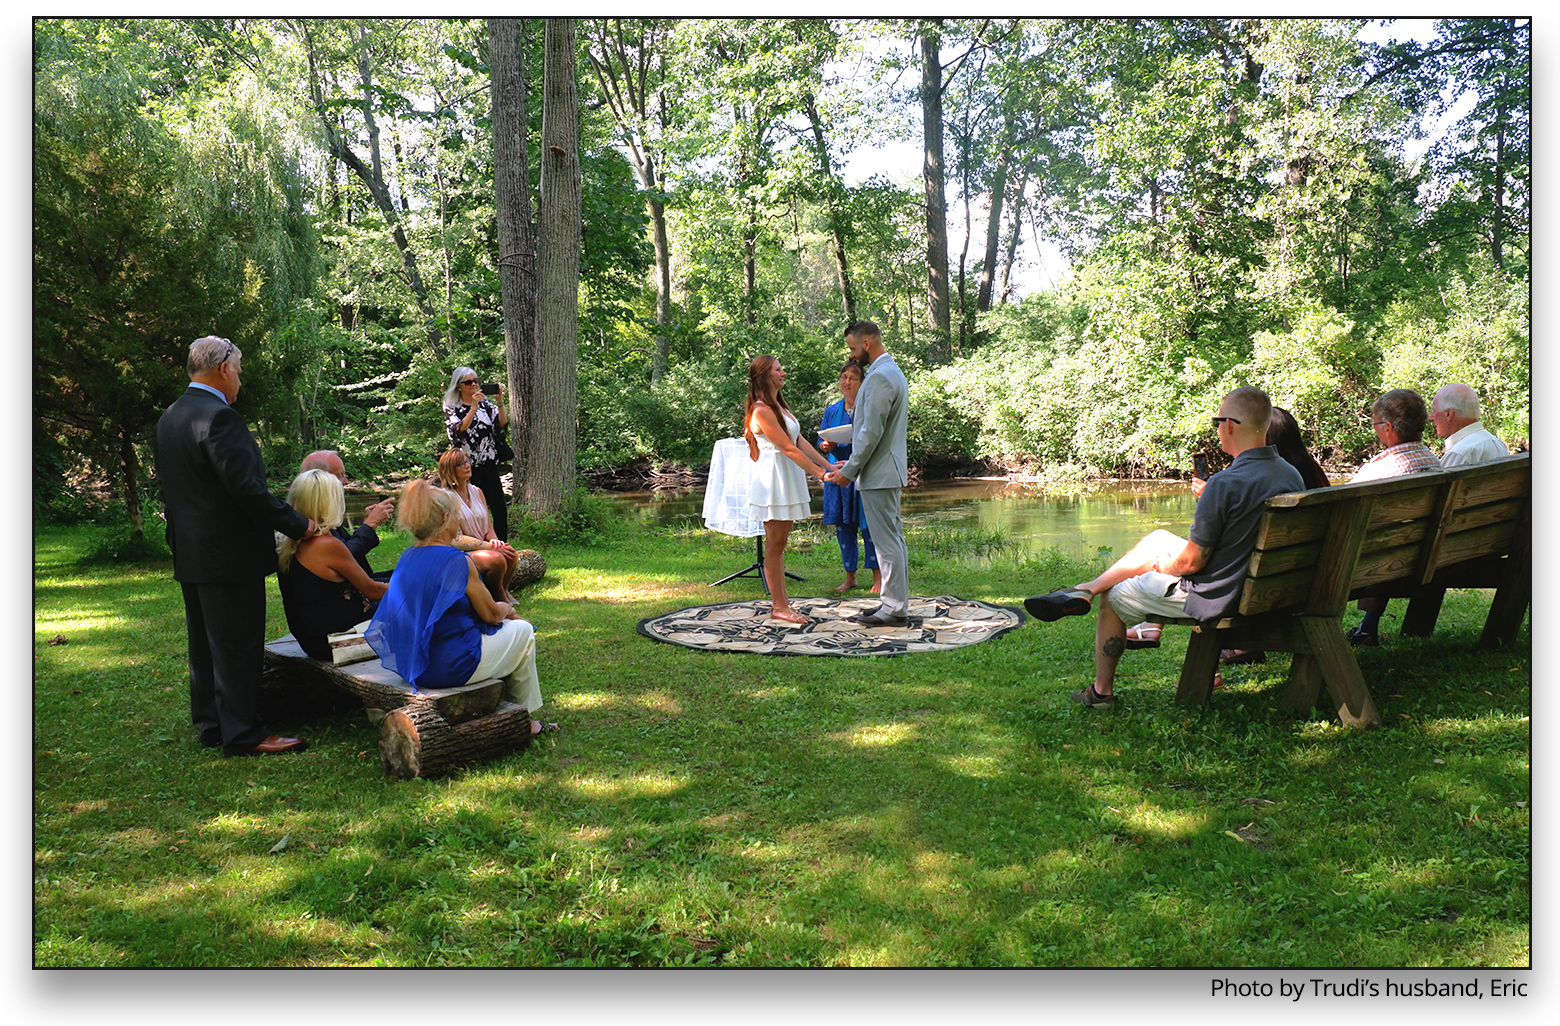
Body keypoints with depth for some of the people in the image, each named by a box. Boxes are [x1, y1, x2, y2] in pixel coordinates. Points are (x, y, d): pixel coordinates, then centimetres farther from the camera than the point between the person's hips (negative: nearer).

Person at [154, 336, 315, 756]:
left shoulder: (170, 417, 12)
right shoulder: (219, 416, -19)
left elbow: (165, 481, 18)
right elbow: (246, 487, -23)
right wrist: (297, 524, -17)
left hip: (189, 553, 10)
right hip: (228, 554, -10)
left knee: (205, 642, 16)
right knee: (237, 644, -3)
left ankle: (210, 724, 26)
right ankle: (243, 733, 2)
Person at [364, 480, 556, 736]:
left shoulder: (407, 558, 4)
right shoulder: (456, 561, -20)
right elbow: (492, 614, -10)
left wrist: (500, 610, 16)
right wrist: (507, 609, 13)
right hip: (452, 667, -8)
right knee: (522, 631, 15)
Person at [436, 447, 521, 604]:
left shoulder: (477, 492, 13)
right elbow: (456, 539, -13)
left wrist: (494, 541, -10)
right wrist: (489, 546, -21)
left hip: (482, 546, 6)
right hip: (460, 554, -6)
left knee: (511, 554, -26)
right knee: (496, 559, -33)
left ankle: (504, 590, 1)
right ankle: (499, 596, -6)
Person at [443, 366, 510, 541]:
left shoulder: (485, 403, 12)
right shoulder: (452, 408, 3)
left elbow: (503, 423, 3)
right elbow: (460, 429, -14)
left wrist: (500, 402, -10)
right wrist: (473, 407, -20)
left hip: (489, 463, 3)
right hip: (468, 466, -3)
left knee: (499, 508, -1)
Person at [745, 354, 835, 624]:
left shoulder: (779, 405, 15)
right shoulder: (761, 411, -15)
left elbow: (800, 441, 11)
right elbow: (789, 449, -18)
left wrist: (827, 465, 5)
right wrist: (818, 473, -18)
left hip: (788, 479, 9)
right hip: (773, 480, -9)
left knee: (779, 544, 11)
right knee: (774, 545, -3)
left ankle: (781, 603, 15)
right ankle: (779, 606, 3)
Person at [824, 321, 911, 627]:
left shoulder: (879, 377, -17)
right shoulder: (892, 371, 17)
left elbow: (872, 432, -21)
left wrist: (849, 470, -14)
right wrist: (851, 463, 19)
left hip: (878, 474, -11)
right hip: (890, 470, 11)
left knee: (887, 541, -6)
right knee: (893, 538, 13)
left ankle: (893, 609, -2)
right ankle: (896, 603, 20)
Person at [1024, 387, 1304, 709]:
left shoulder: (1225, 484, -28)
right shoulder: (1292, 476, -2)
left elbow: (1191, 562, -22)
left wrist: (1163, 567, -1)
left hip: (1213, 597, -8)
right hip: (1261, 585, 8)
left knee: (1113, 598, 13)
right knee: (1156, 539, 21)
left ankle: (1102, 691, 28)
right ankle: (1084, 589, 23)